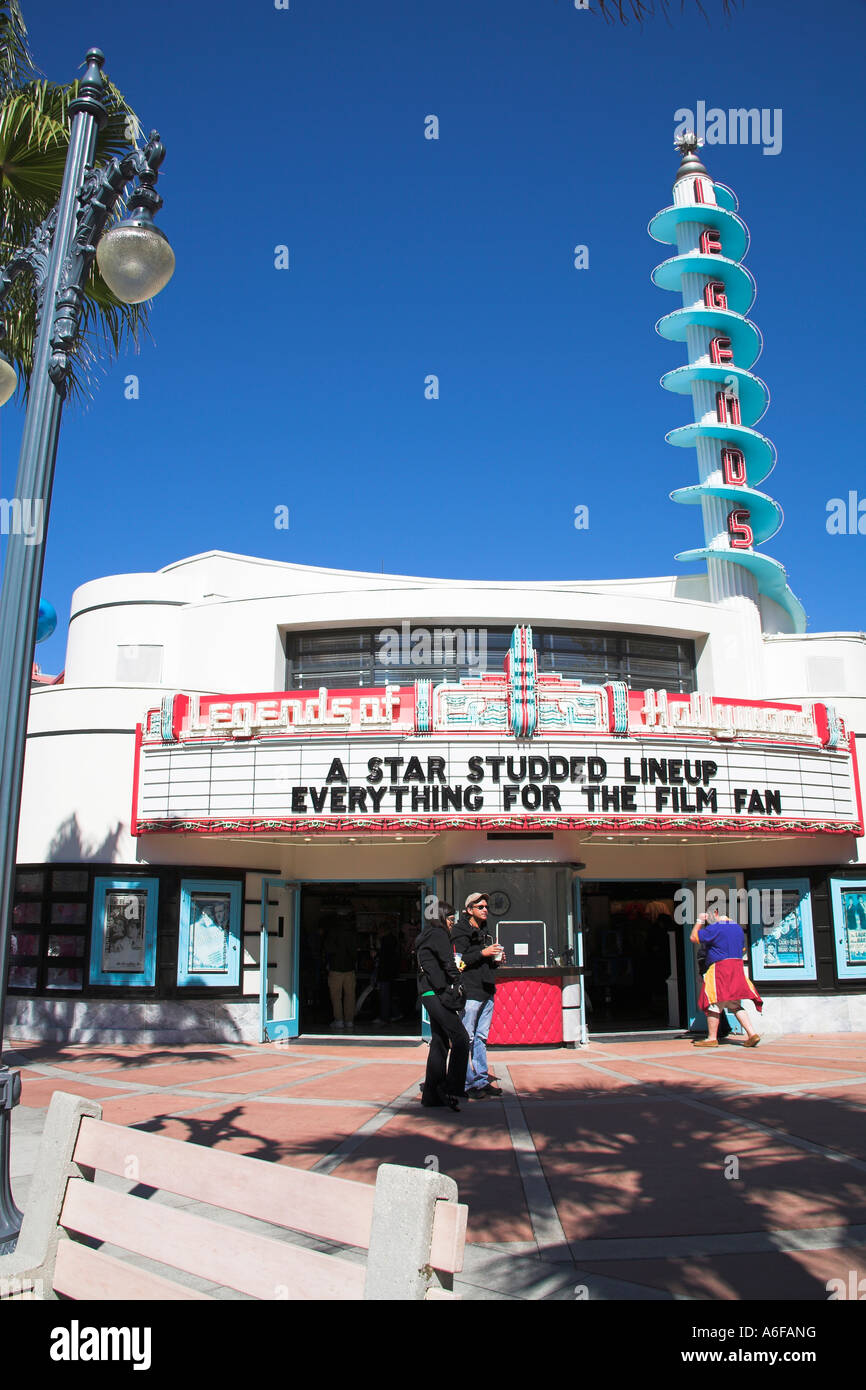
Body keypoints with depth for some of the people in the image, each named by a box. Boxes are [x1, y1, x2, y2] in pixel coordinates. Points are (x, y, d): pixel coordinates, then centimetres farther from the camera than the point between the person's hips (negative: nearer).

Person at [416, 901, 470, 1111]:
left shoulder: (426, 936, 23)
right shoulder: (438, 934, -6)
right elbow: (448, 963, -14)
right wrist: (460, 982, -7)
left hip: (431, 995, 10)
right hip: (437, 993, -10)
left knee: (439, 1042, 11)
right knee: (460, 1038, -13)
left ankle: (431, 1094, 13)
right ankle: (451, 1091, -16)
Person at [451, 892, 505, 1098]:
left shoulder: (484, 932, 21)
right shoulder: (460, 931, -5)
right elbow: (458, 961, -16)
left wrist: (496, 960, 10)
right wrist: (483, 953, -18)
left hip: (486, 992, 8)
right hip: (470, 993, -8)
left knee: (481, 1038, 12)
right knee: (466, 1039, -6)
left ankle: (482, 1081, 17)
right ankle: (466, 1084, -1)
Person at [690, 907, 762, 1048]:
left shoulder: (715, 928, -12)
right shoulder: (738, 927, 13)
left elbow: (693, 937, -7)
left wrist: (699, 921, 6)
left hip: (720, 969, -8)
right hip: (737, 969, 8)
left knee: (714, 1003, 0)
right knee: (735, 1006, 13)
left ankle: (712, 1038, 4)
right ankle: (752, 1034, 2)